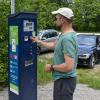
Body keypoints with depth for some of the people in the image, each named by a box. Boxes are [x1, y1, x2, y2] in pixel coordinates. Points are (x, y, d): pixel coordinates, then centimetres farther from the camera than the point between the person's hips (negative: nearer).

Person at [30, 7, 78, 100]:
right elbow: (55, 45, 25)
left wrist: (51, 67, -18)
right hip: (62, 78, 10)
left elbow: (68, 66, -33)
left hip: (64, 80, -10)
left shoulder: (67, 38, -28)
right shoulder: (65, 35, 6)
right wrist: (39, 41, 29)